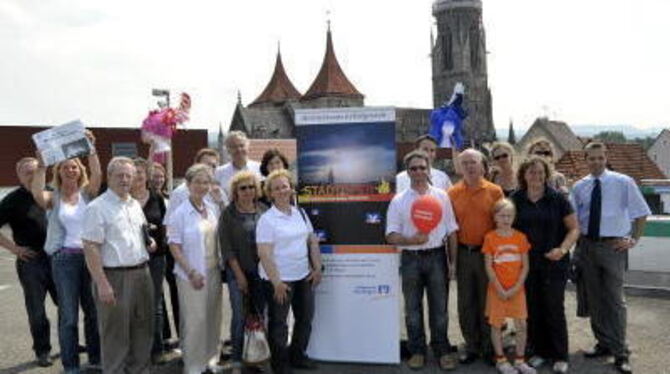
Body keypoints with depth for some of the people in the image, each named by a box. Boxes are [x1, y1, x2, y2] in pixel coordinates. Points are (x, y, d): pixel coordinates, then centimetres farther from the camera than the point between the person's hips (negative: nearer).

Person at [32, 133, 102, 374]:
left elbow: (97, 175, -12)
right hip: (64, 259, -2)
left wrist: (90, 149, -23)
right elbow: (37, 194, -20)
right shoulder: (52, 198, 3)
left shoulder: (87, 193, 6)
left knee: (94, 311, 10)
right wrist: (42, 164, -26)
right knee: (68, 315, 4)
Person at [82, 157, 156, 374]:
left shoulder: (135, 205, 12)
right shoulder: (97, 207, -11)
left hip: (142, 273, 7)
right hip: (114, 276, -7)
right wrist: (102, 284, -21)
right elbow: (91, 248, -16)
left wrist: (149, 242, 2)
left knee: (142, 329, 16)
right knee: (116, 333, 3)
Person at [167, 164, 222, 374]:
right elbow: (174, 246, -10)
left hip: (213, 272, 5)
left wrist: (221, 264, 6)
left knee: (213, 318, 12)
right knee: (194, 321, 0)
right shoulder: (180, 213, -9)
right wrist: (191, 272, -15)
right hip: (192, 275, -5)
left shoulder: (213, 209, 6)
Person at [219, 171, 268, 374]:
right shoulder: (228, 214, -2)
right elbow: (226, 247, -4)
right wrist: (239, 274, -7)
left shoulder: (264, 211, 5)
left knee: (261, 314, 5)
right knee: (240, 316, -2)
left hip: (261, 270, 3)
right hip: (237, 271, -2)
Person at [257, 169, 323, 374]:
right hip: (279, 280, -6)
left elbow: (313, 242, 12)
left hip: (303, 277, 6)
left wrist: (317, 268, 3)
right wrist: (276, 282, -21)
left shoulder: (301, 214, 7)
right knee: (278, 323, 6)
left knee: (305, 318, 17)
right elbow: (264, 254, -17)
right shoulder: (266, 219, -12)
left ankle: (297, 356, 37)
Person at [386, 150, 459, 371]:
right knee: (413, 309, 10)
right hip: (411, 258, 0)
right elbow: (391, 236, -3)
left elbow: (451, 231, 5)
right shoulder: (399, 200, 0)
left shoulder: (442, 196, 3)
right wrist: (411, 240, -21)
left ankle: (442, 350, 23)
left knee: (439, 307, 8)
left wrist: (453, 261, 1)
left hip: (437, 256, 0)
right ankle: (417, 351, 24)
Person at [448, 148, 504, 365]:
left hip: (487, 253, -2)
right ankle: (472, 347, 24)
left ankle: (489, 348, 22)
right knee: (466, 303, 10)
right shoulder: (453, 193, 3)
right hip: (463, 253, 2)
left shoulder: (494, 191, -2)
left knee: (487, 302, 7)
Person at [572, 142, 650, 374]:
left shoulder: (623, 182, -5)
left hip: (613, 245, -4)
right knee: (594, 298, 12)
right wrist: (578, 239, 1)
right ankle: (604, 344, 27)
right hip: (587, 245, 4)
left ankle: (620, 354, 6)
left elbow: (641, 213, 2)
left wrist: (634, 240, -3)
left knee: (615, 299, -2)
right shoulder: (579, 187, 4)